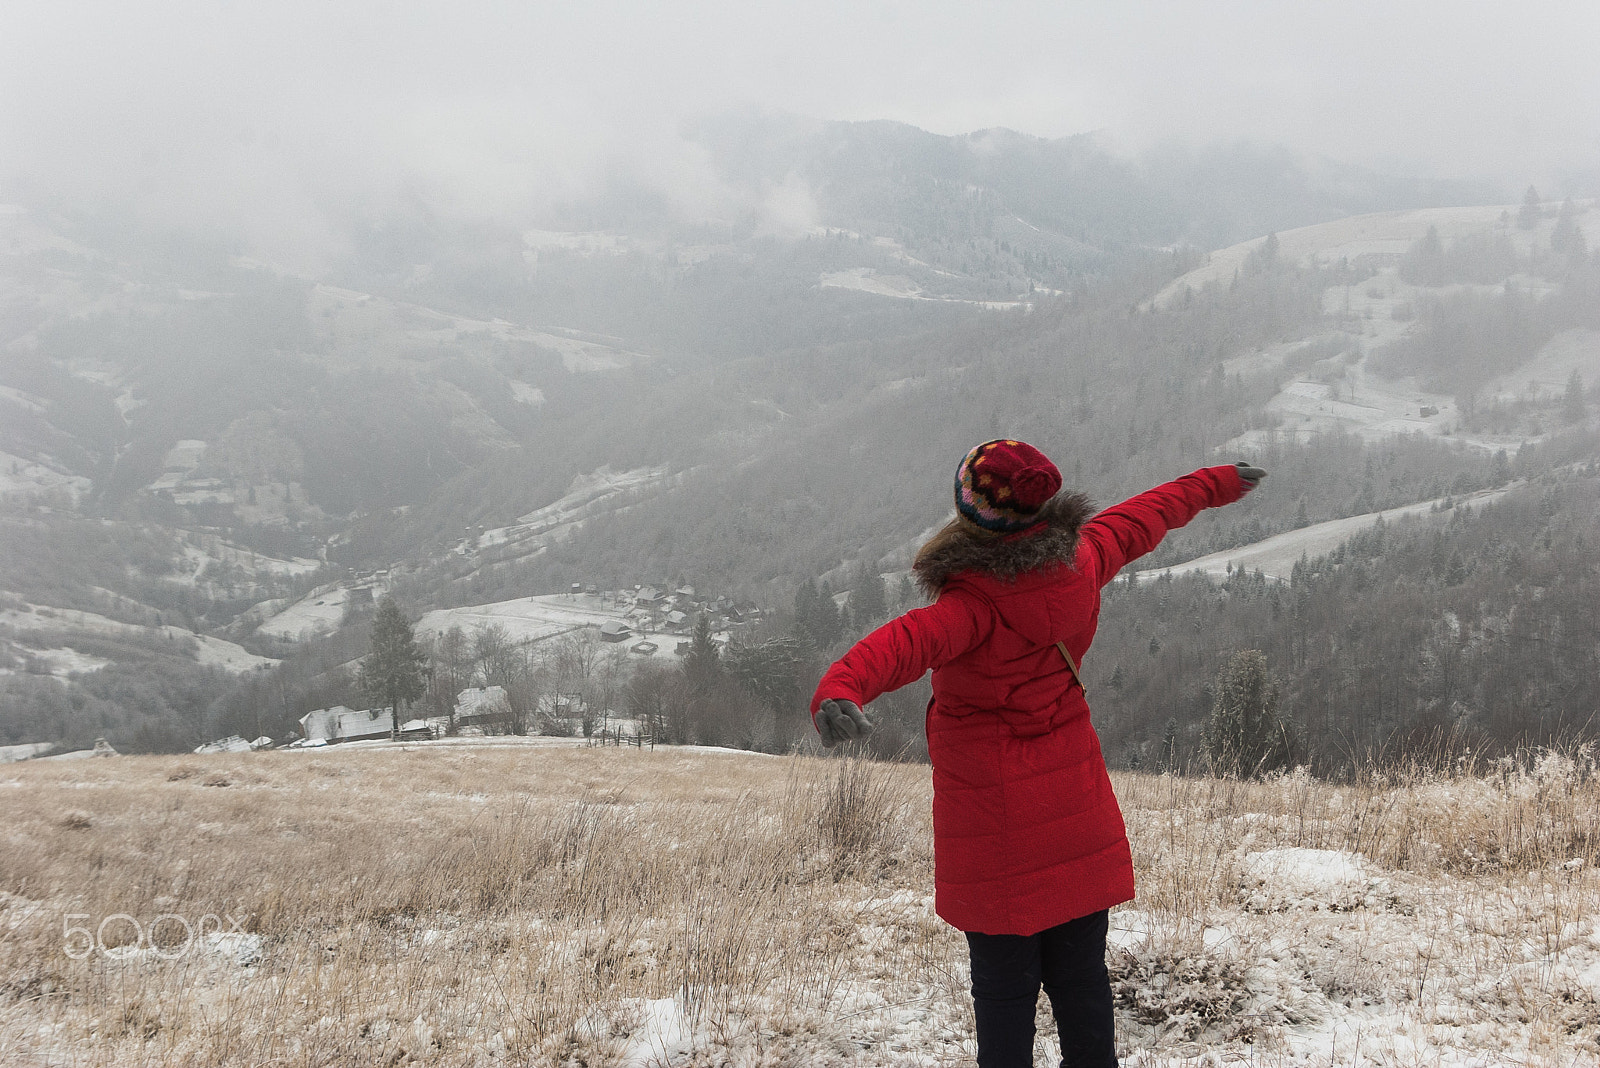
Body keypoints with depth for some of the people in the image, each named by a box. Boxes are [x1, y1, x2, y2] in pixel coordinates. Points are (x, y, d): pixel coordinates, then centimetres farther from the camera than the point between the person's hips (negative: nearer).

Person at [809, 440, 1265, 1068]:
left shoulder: (977, 603, -23)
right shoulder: (1080, 560, -4)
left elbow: (910, 643, -43)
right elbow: (1143, 518, 15)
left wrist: (841, 690, -58)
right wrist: (1216, 484, 33)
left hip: (993, 826, -5)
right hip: (1078, 819, 6)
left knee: (1004, 990, 6)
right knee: (1081, 981, 16)